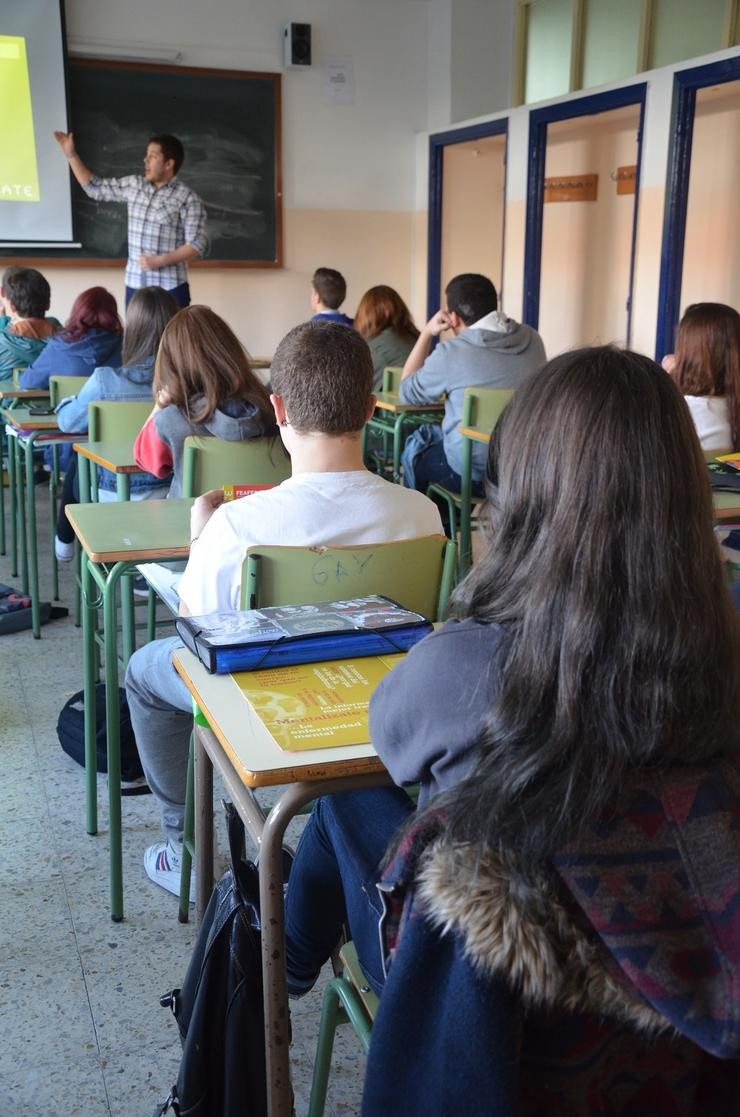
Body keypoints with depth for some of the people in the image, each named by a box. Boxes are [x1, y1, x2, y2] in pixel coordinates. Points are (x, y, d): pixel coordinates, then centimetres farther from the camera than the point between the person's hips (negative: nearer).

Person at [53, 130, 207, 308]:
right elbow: (95, 188, 19)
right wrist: (71, 154, 14)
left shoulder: (187, 199, -8)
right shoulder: (134, 185, 9)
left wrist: (160, 260, -20)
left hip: (170, 289, -5)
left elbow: (196, 245, -12)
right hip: (135, 285, 5)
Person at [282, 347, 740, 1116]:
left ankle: (284, 966, 51)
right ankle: (295, 956, 52)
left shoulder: (466, 664, -30)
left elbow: (390, 731, -6)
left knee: (350, 803, 23)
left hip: (491, 1027, -3)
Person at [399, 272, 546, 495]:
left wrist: (427, 333, 2)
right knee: (434, 432, 30)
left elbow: (407, 393, -1)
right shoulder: (532, 339, -2)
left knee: (415, 445, 25)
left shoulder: (451, 353, -18)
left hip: (472, 473, -5)